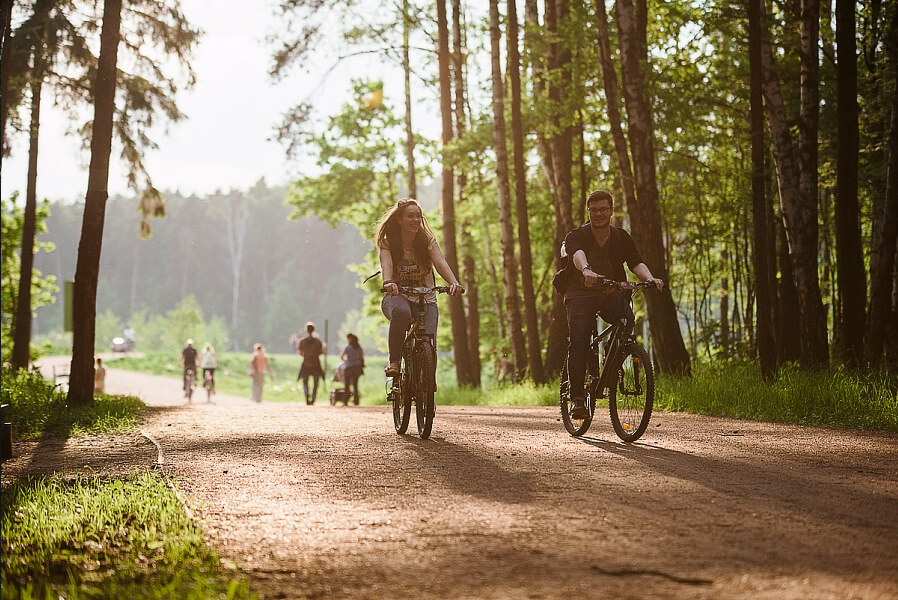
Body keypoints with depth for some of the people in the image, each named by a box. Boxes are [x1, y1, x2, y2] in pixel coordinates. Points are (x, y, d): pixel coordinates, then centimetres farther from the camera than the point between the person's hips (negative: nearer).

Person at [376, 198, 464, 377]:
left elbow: (440, 262, -17)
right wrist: (388, 282, -46)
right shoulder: (388, 242, -3)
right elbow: (386, 264, -22)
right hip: (397, 296, -2)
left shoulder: (427, 241, 0)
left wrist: (454, 283, -37)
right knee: (401, 312, -40)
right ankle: (394, 362, -25)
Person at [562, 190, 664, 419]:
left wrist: (650, 278, -34)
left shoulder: (622, 238, 4)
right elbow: (577, 254, -29)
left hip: (611, 294, 2)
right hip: (581, 294, -2)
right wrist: (586, 270, -53)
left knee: (627, 320, -29)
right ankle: (577, 397, -20)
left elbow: (637, 263, -11)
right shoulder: (577, 236, -5)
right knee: (578, 341, -22)